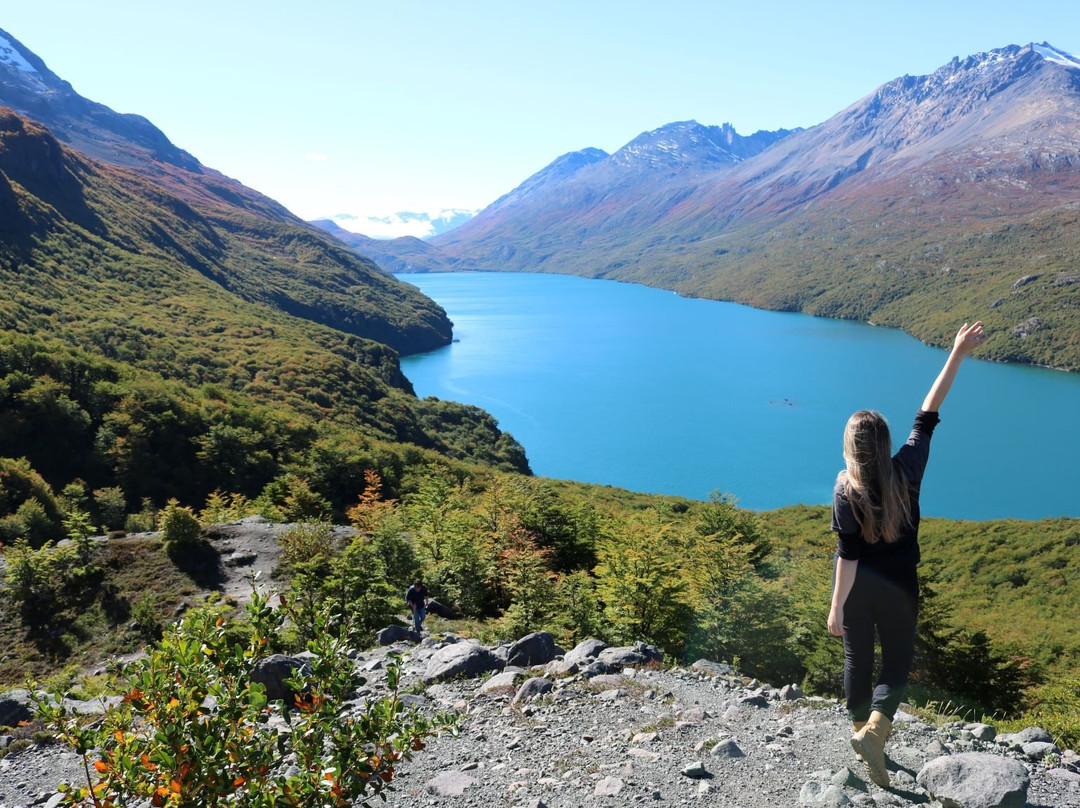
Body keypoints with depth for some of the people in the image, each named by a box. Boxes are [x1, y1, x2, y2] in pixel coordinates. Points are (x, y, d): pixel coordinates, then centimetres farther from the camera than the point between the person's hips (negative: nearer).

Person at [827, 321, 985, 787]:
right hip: (899, 587, 0)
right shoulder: (907, 470, -15)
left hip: (858, 587, 0)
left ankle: (862, 728, 32)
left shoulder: (846, 489, -18)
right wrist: (957, 355, 0)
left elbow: (848, 555, -18)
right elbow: (928, 415, -8)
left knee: (858, 659, 18)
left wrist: (836, 608, -12)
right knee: (898, 661, 14)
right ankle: (873, 731, -7)